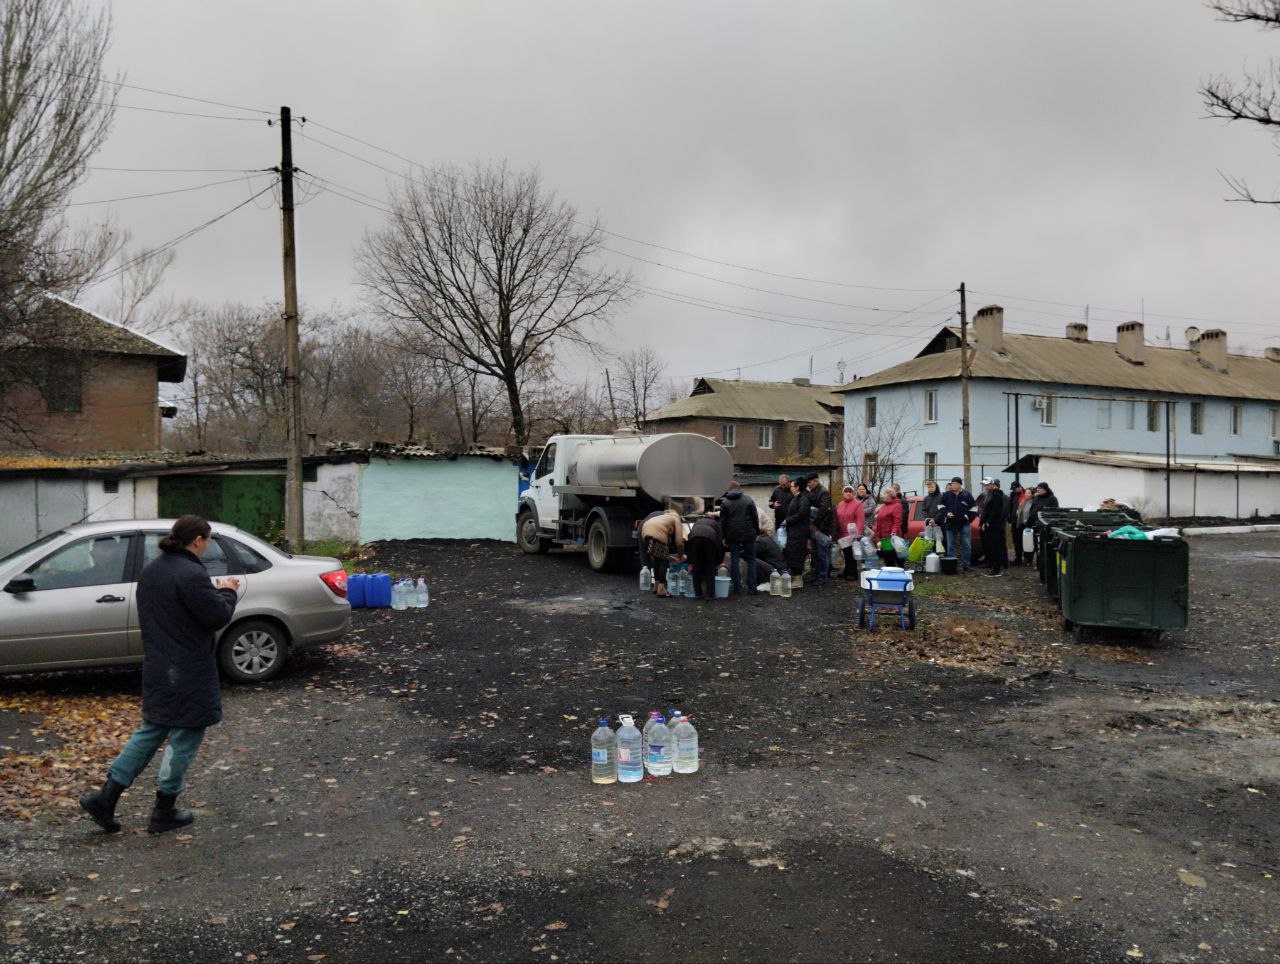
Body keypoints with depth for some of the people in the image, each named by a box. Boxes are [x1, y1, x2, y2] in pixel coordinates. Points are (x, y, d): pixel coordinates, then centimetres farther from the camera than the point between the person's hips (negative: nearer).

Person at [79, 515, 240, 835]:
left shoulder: (152, 569, 8)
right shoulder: (192, 575, -23)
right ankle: (164, 813, 16)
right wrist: (227, 592, -1)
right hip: (188, 674, -9)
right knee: (184, 738, 6)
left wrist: (215, 591, 12)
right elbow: (218, 616, -19)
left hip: (157, 669, 9)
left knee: (151, 731, 21)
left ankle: (106, 796, 19)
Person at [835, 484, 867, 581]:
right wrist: (837, 532, 11)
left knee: (851, 554, -2)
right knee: (846, 554, 12)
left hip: (852, 535, -6)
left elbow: (860, 520, -14)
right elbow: (837, 519, 16)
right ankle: (847, 572, 22)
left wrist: (858, 533, -20)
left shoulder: (857, 504, -8)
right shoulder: (839, 505, 12)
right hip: (842, 535, 6)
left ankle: (853, 573, 7)